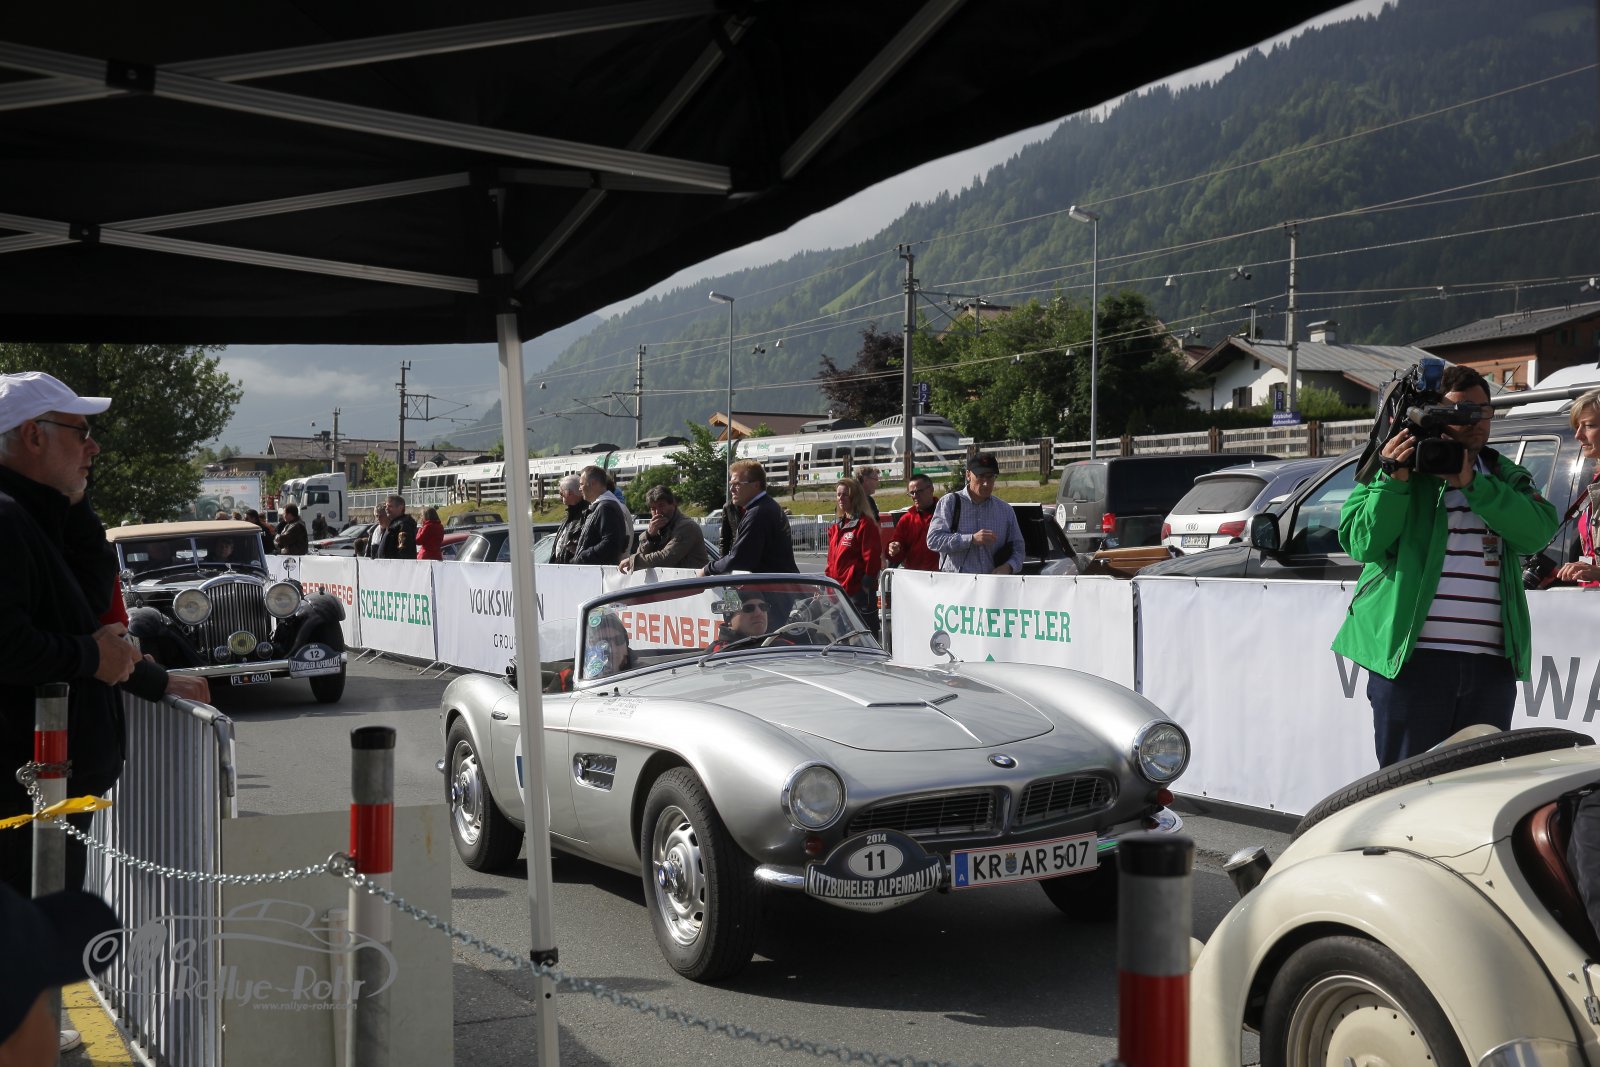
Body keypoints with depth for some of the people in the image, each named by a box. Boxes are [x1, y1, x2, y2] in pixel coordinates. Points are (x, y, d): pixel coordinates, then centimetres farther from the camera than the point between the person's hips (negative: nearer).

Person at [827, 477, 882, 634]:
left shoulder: (865, 524, -9)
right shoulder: (836, 527, 16)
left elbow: (872, 558, -13)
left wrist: (867, 585, -15)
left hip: (858, 592, -8)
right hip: (838, 590, 8)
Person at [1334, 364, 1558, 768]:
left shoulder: (1507, 477, 18)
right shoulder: (1398, 467, 6)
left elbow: (1537, 531, -3)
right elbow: (1363, 543, -5)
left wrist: (1471, 483, -12)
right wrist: (1393, 480, -15)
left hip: (1492, 664, 4)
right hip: (1413, 658, -4)